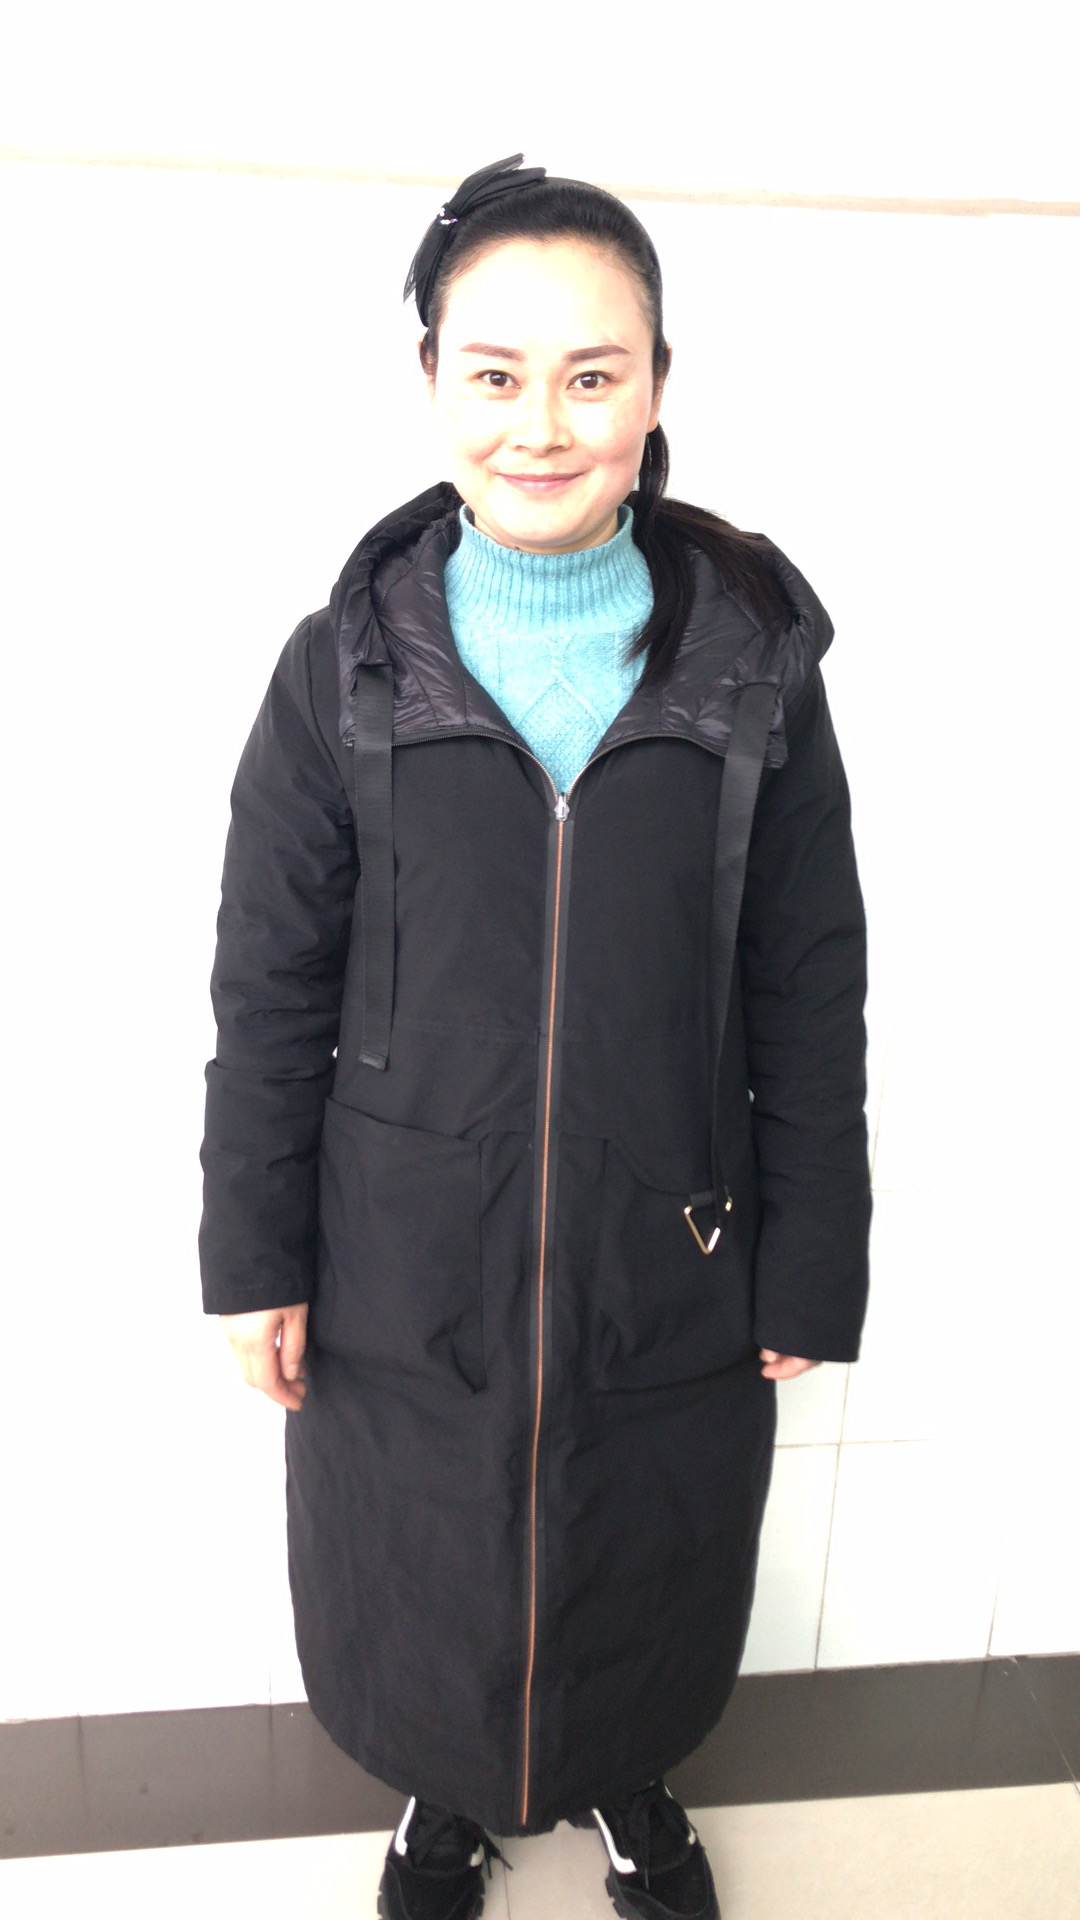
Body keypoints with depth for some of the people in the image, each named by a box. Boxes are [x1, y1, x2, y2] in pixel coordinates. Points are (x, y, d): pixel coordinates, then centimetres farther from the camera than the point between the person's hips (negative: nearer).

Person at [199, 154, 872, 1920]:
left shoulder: (756, 669, -7)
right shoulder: (345, 669, -7)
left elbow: (812, 997, -3)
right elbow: (268, 989, -3)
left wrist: (812, 1271, -1)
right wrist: (256, 1256, -1)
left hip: (673, 1266, 1)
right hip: (409, 1267, 0)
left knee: (651, 1572, 22)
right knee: (421, 1583, 21)